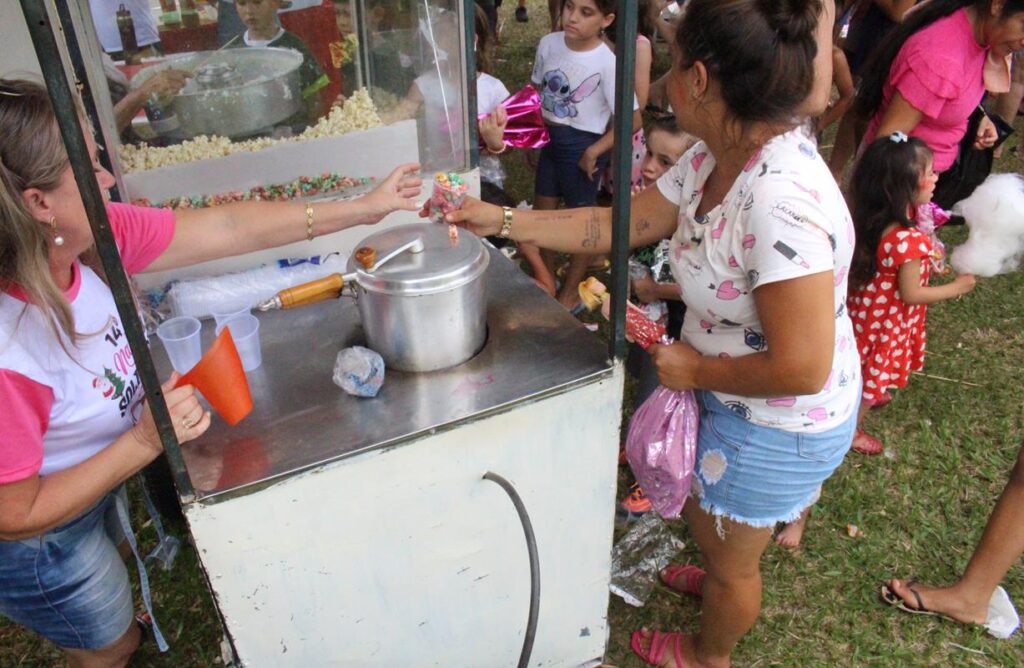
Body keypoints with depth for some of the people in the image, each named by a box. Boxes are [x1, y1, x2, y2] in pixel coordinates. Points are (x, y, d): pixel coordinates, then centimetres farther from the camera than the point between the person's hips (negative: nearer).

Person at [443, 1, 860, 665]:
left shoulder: (781, 201, -37)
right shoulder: (715, 159, -8)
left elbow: (801, 368, -34)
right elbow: (622, 224, 1)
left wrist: (695, 368, -19)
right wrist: (505, 221, -3)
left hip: (779, 426, -8)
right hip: (736, 402, 8)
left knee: (729, 559, 20)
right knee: (706, 515, 33)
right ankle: (722, 580, 66)